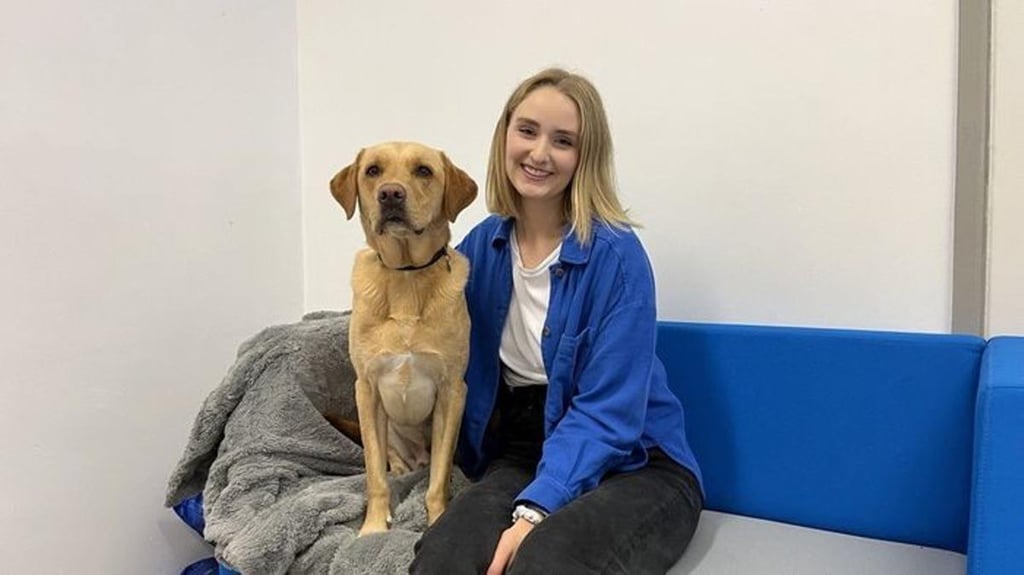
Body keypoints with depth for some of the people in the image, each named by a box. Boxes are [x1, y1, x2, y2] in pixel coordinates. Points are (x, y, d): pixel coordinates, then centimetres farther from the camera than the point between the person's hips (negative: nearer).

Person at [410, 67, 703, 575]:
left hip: (633, 464, -3)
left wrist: (536, 509, -27)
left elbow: (606, 412, -18)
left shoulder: (616, 255, -15)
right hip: (523, 453, 4)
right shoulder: (482, 245, 1)